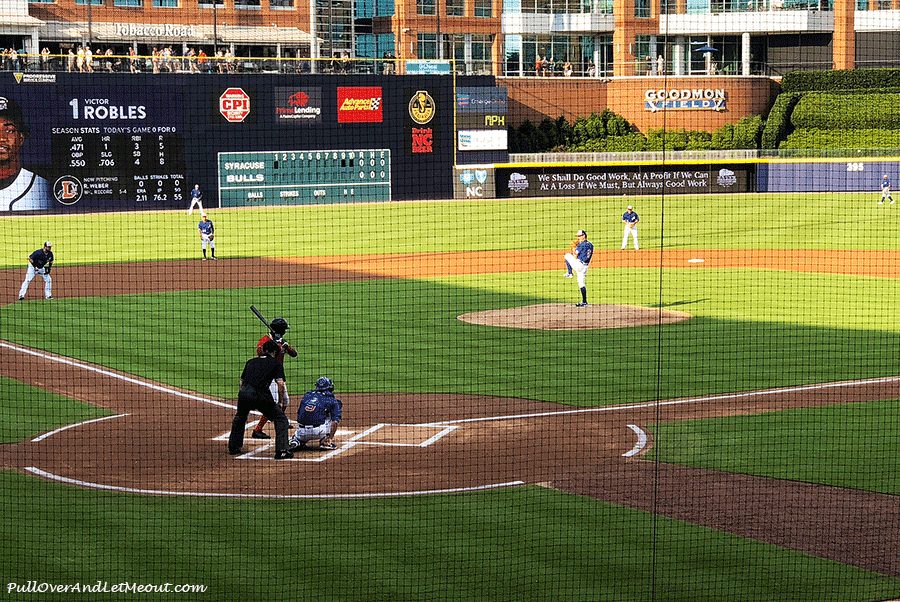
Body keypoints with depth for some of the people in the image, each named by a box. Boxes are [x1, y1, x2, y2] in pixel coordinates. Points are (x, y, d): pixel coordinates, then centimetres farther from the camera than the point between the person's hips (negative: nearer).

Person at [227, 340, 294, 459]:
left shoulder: (251, 361, 26)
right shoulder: (275, 363, 13)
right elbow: (280, 383, 0)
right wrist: (281, 402, 8)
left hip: (244, 392, 4)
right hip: (261, 395, -4)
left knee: (239, 418, 32)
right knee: (281, 419, 7)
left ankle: (233, 447, 36)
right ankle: (281, 451, -5)